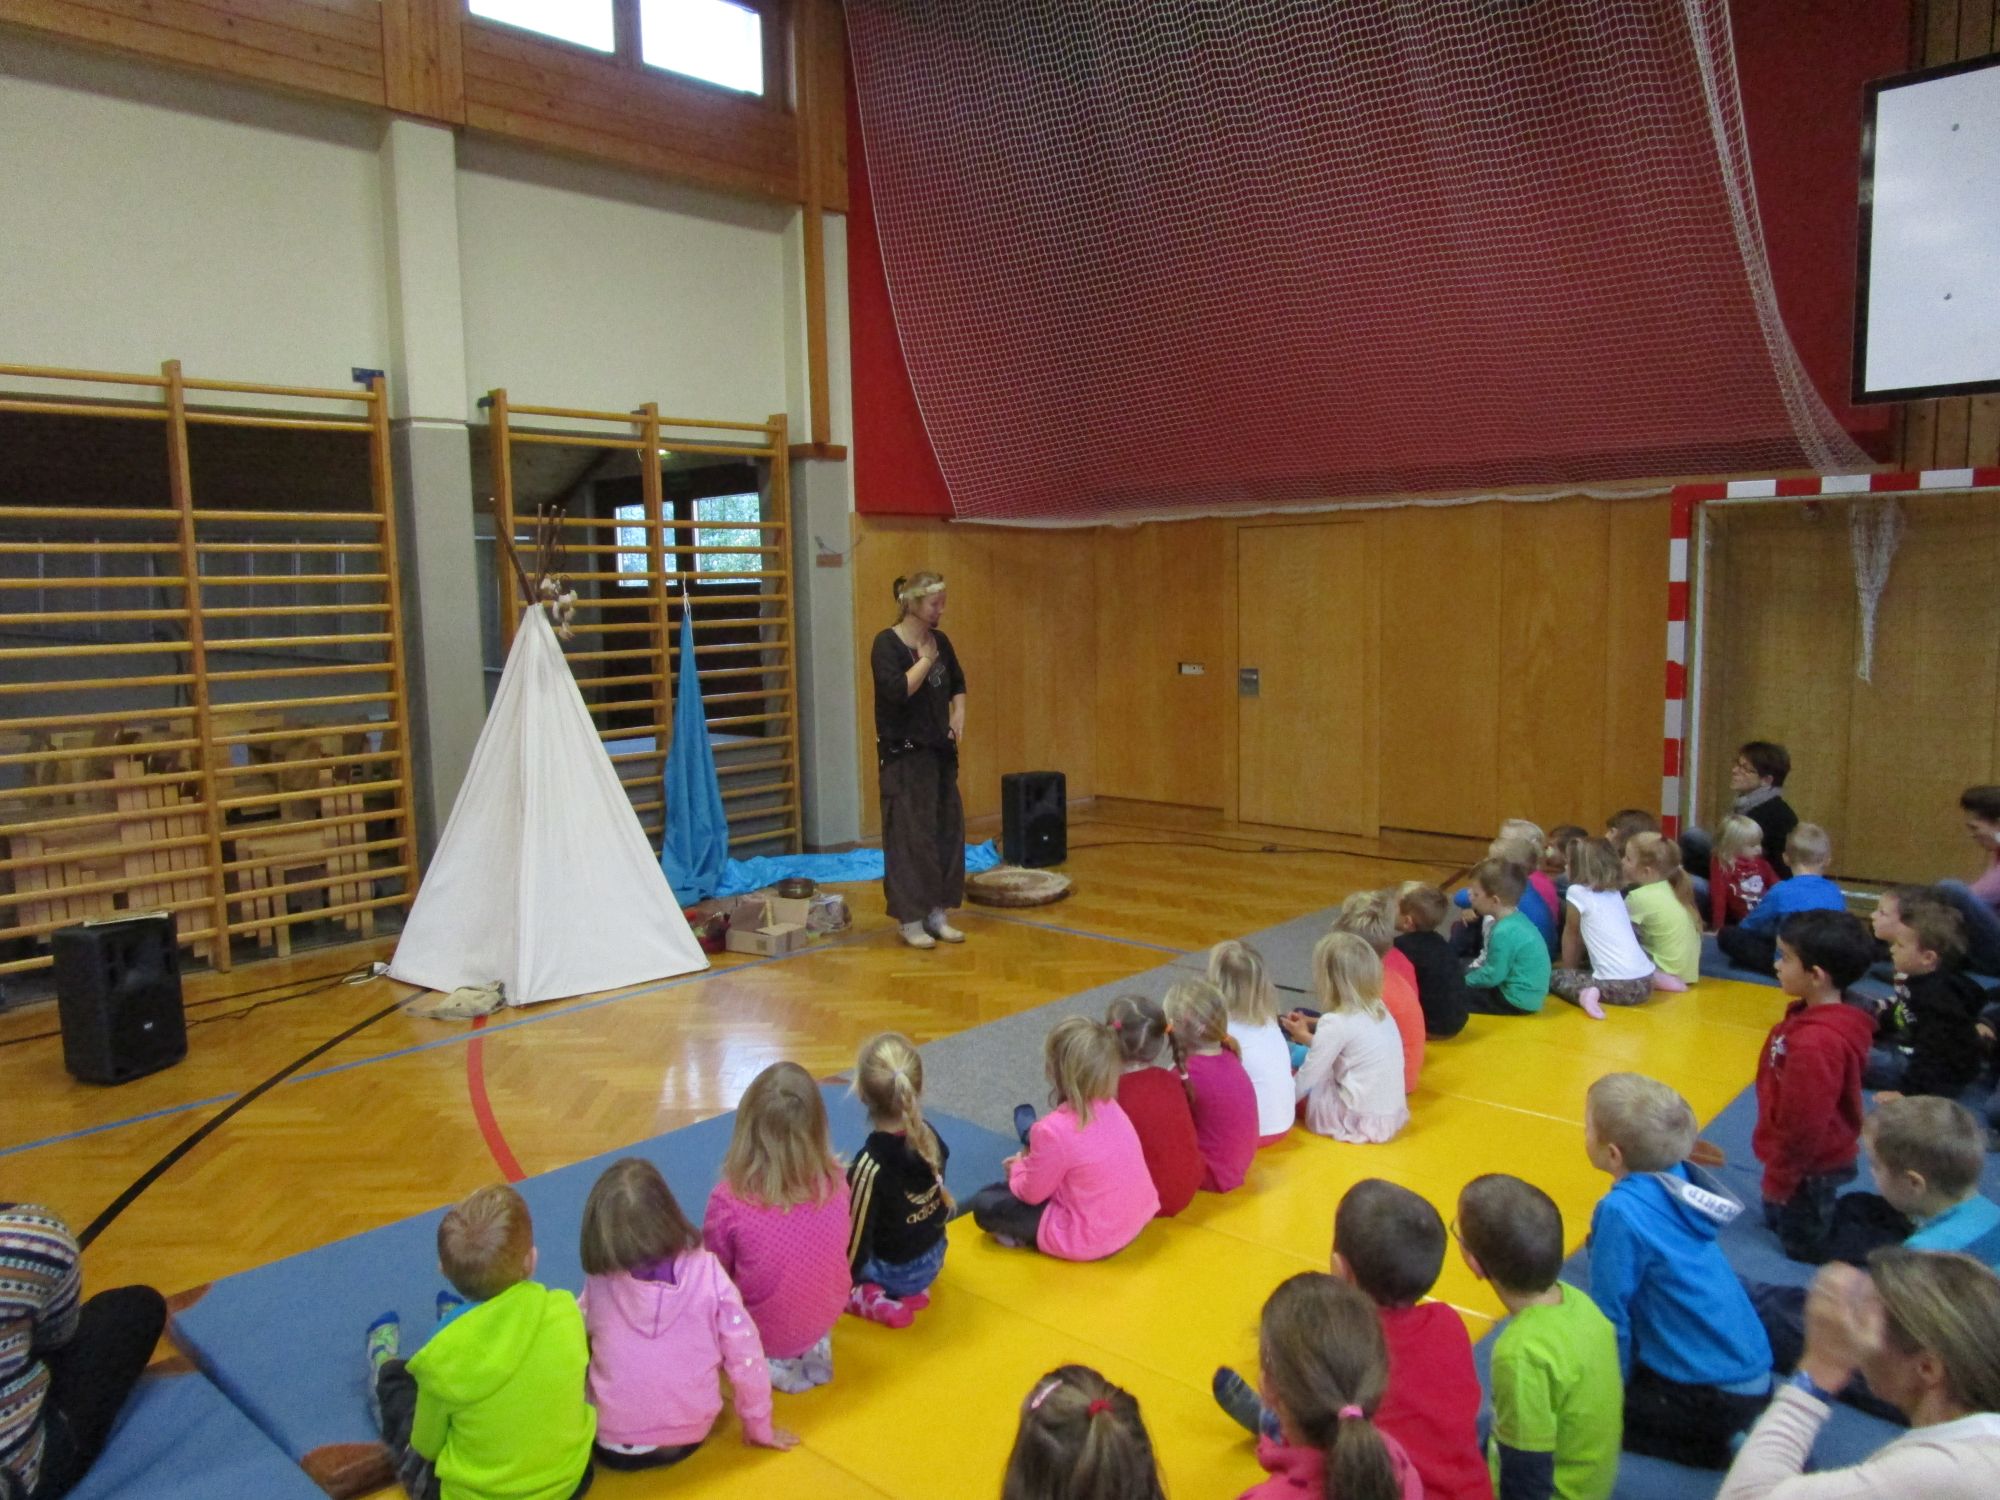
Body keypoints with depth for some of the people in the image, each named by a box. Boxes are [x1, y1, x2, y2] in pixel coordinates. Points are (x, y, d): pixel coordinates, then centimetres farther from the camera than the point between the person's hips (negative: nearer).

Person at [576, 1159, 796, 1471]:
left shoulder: (599, 1283, -16)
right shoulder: (707, 1273, -18)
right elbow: (744, 1355, -13)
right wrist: (760, 1428, 2)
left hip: (612, 1444, 0)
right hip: (689, 1437, 0)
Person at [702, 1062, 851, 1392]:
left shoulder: (730, 1201, -26)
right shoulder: (835, 1182, -17)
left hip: (761, 1333, -4)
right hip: (825, 1318, 4)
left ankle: (767, 1361, 5)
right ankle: (812, 1349, 12)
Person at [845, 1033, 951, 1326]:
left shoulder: (870, 1165, -31)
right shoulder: (930, 1136, -14)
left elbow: (856, 1239, -21)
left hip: (894, 1273, -5)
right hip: (931, 1263, 6)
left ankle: (868, 1297, -2)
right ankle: (913, 1291, 12)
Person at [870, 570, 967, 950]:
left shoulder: (940, 641, 8)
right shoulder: (887, 644, -12)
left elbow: (957, 683, 23)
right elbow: (897, 691, -27)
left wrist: (958, 717, 7)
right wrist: (925, 659, -16)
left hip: (940, 751, 7)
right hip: (904, 755, -7)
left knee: (948, 830, 8)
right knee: (910, 835, -5)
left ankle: (937, 913, 19)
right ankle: (910, 921, 6)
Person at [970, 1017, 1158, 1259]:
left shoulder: (1054, 1130, -27)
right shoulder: (1110, 1107, -4)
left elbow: (1032, 1193, -11)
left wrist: (1018, 1168, 9)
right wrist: (1033, 1162, 15)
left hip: (1087, 1241, -8)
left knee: (984, 1203, -2)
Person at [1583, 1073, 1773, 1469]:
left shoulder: (1622, 1210, -26)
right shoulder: (1678, 1178, -4)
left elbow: (1611, 1314, -16)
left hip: (1714, 1396, -8)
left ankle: (1723, 1446, 2)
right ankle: (1739, 1430, 16)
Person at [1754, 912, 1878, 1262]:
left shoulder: (1816, 1043, -36)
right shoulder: (1813, 1018, -5)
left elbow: (1804, 1125, -28)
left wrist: (1779, 1178, -15)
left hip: (1810, 1167, -9)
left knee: (1803, 1245, 13)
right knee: (1777, 1218, 27)